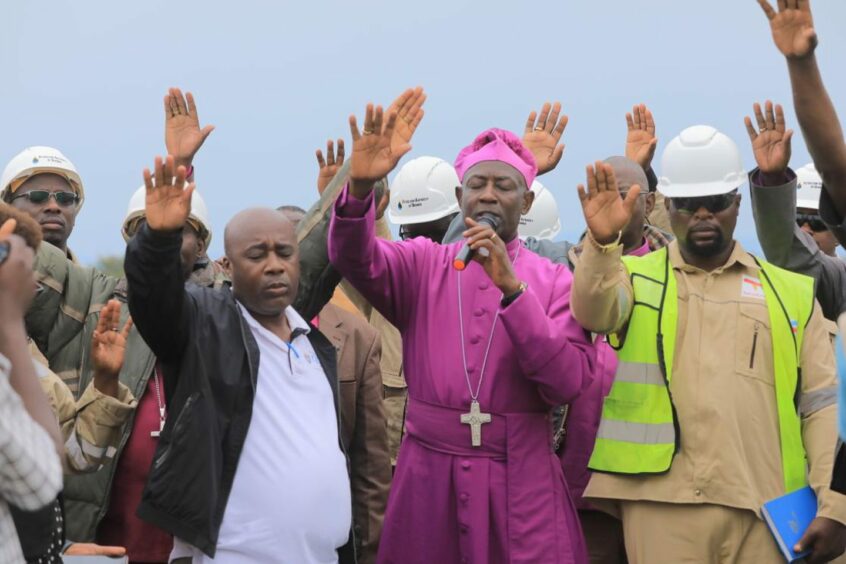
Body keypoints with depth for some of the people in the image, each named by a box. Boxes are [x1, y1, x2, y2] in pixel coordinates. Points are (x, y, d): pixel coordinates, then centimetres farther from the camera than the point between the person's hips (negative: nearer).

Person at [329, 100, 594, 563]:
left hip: (521, 480, -1)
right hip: (428, 474, 1)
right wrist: (360, 186, -33)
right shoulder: (422, 264, 5)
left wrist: (512, 287, -19)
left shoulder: (553, 280, 2)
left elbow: (567, 382, -11)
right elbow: (355, 259, -14)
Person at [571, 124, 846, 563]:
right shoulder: (636, 278, 10)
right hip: (662, 502, -1)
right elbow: (593, 313, -12)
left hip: (766, 508, 1)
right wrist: (603, 242, -29)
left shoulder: (791, 293, 13)